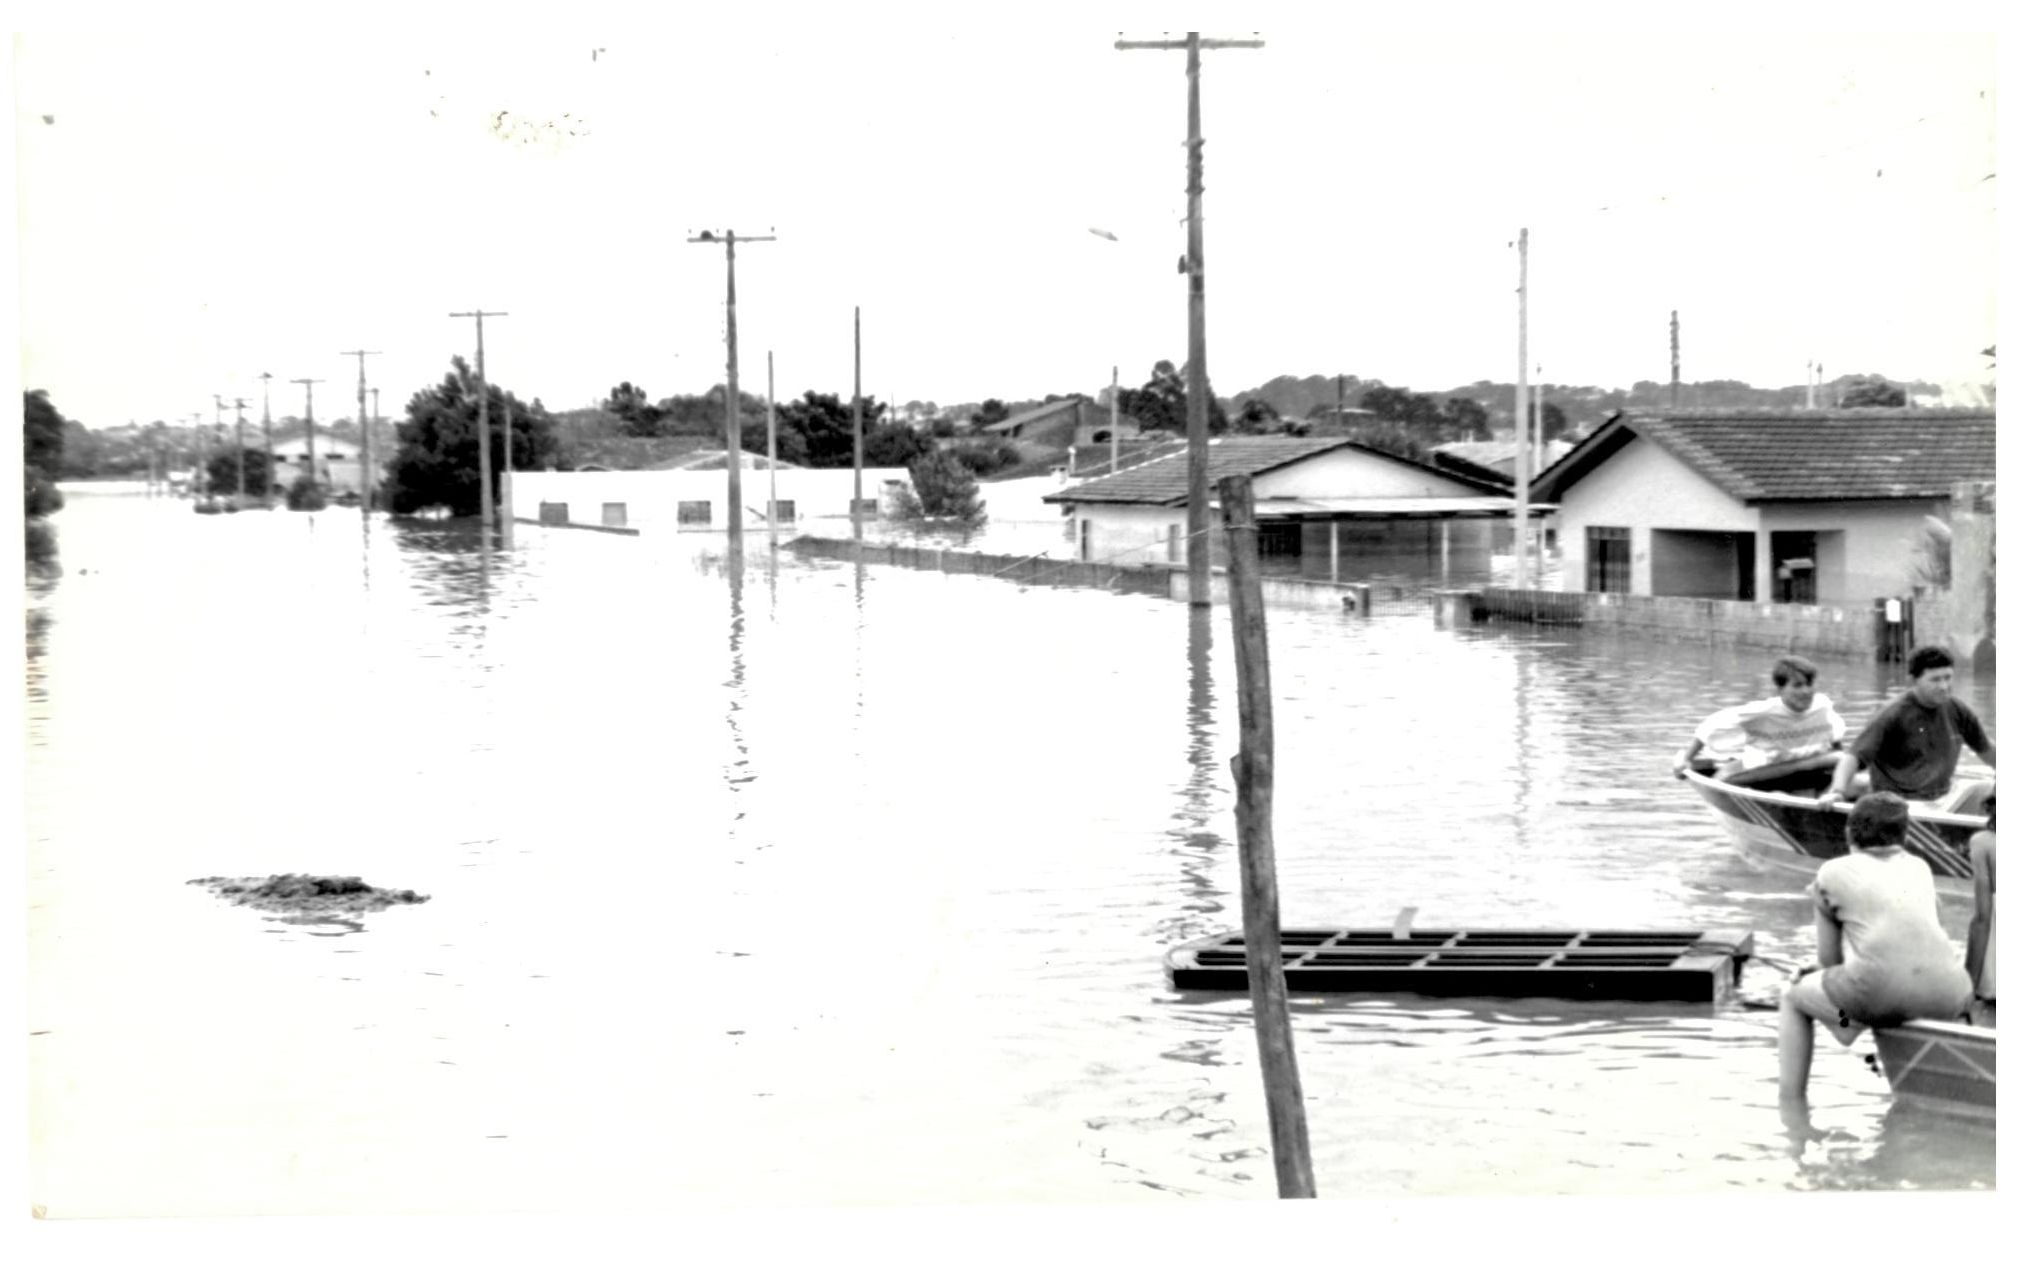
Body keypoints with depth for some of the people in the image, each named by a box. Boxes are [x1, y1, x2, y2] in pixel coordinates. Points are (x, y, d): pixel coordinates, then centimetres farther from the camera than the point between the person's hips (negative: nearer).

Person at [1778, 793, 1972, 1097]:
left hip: (1877, 992, -4)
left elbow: (1829, 959, 14)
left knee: (1791, 1000, 26)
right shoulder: (1920, 867, 24)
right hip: (1946, 998, 4)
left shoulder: (1832, 873, 14)